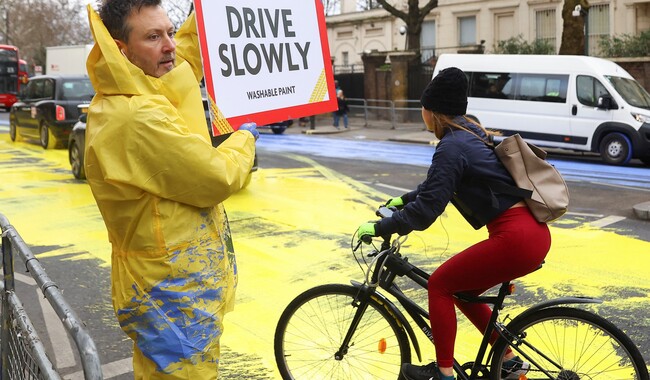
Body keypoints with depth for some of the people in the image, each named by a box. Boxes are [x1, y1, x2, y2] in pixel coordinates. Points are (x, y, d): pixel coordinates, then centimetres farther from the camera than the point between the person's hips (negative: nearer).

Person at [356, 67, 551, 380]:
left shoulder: (452, 147, -14)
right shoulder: (471, 134, 16)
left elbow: (426, 210, -18)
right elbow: (438, 184, 30)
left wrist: (378, 228, -9)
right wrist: (404, 199, 35)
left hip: (515, 239, -9)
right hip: (534, 233, 9)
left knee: (439, 284, 2)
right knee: (462, 291, 19)